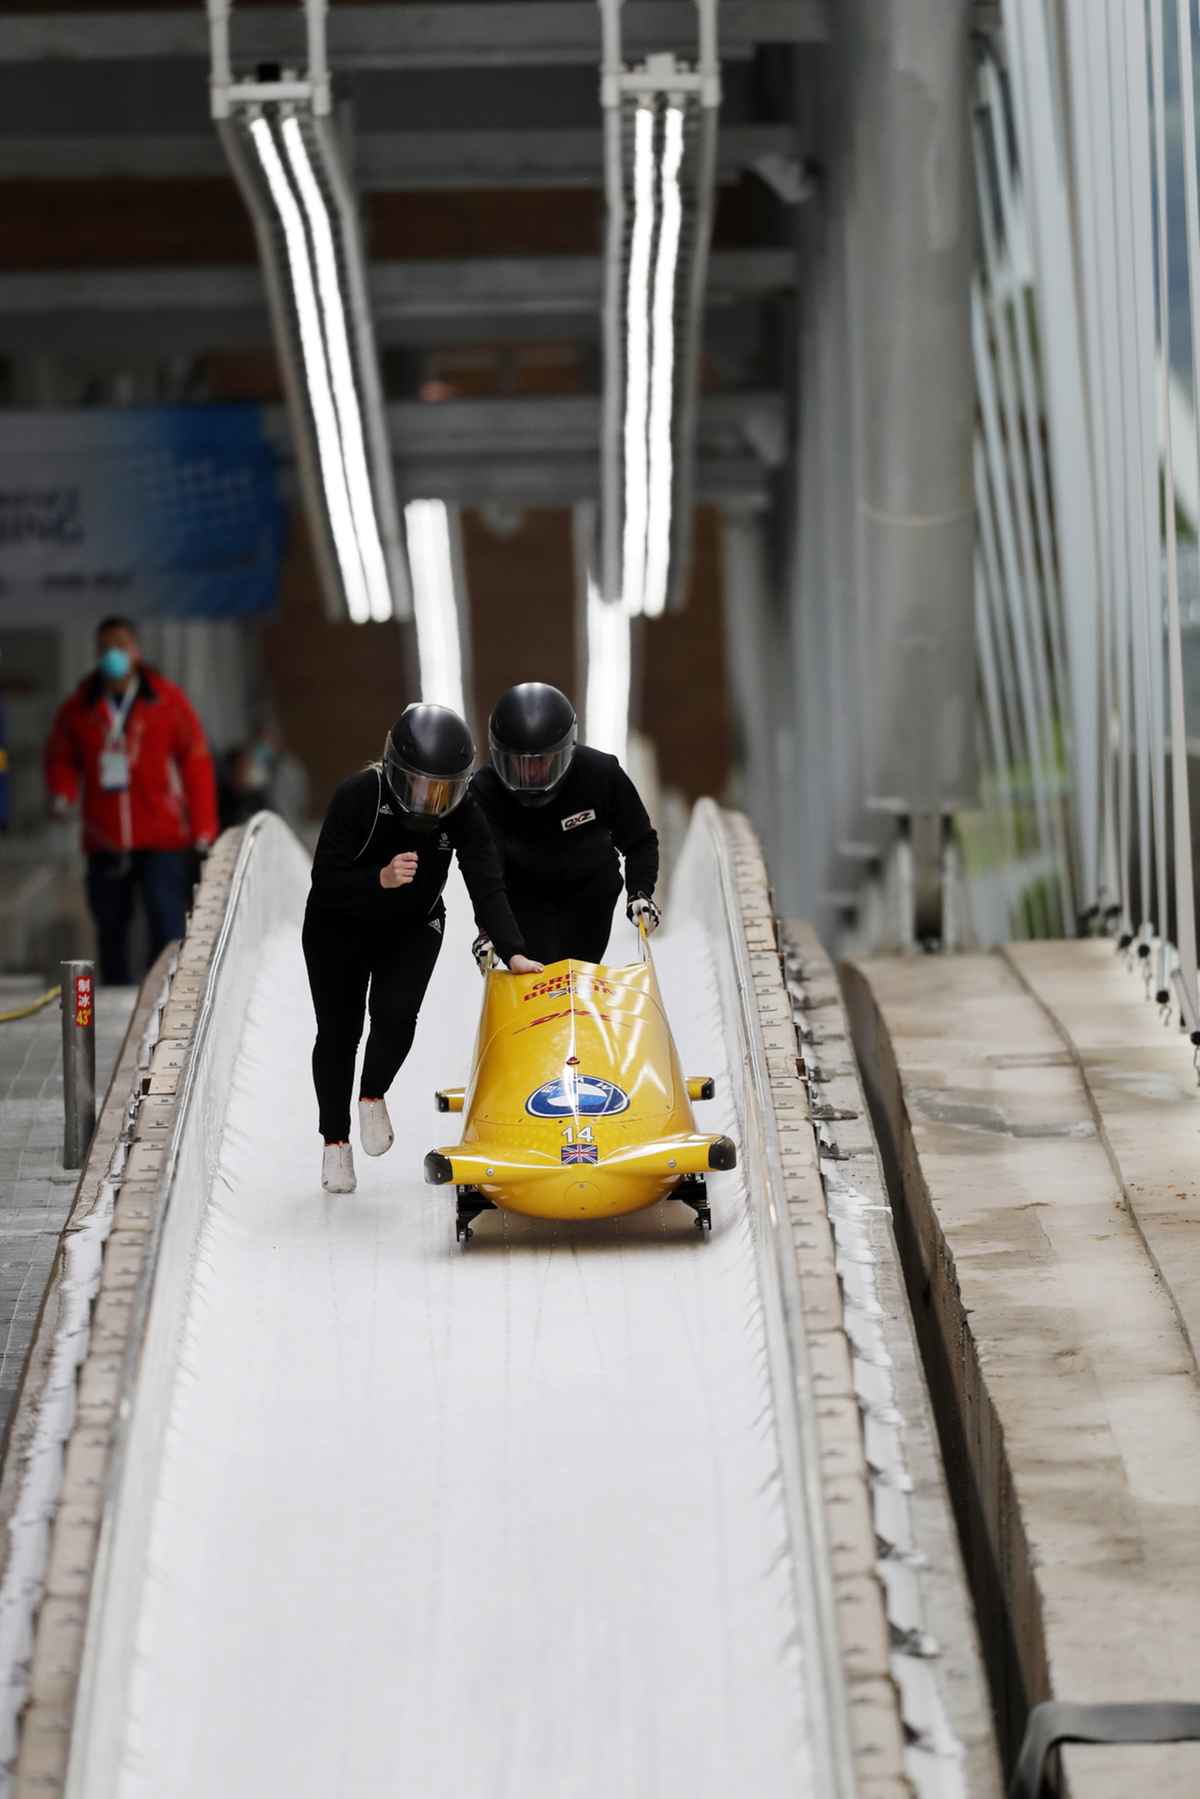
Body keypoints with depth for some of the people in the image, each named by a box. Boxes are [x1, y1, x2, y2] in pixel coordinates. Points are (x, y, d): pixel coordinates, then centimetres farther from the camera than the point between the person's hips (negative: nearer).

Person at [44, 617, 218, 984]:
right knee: (109, 926, 6)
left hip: (160, 838, -2)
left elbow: (196, 761, 4)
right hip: (104, 840, 3)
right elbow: (60, 758, 17)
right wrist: (62, 794, -6)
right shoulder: (78, 708, 8)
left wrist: (203, 829, -2)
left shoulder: (168, 700, 4)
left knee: (166, 922, -11)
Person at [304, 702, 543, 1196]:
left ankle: (373, 1095, 10)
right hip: (339, 928, -1)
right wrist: (381, 879, -46)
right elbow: (324, 886, -29)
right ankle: (335, 1140, 23)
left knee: (396, 1014, -21)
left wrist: (514, 953, -40)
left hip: (412, 930, 1)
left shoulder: (463, 813, -22)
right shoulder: (357, 798, -30)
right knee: (339, 1032, 1)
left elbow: (486, 889, -26)